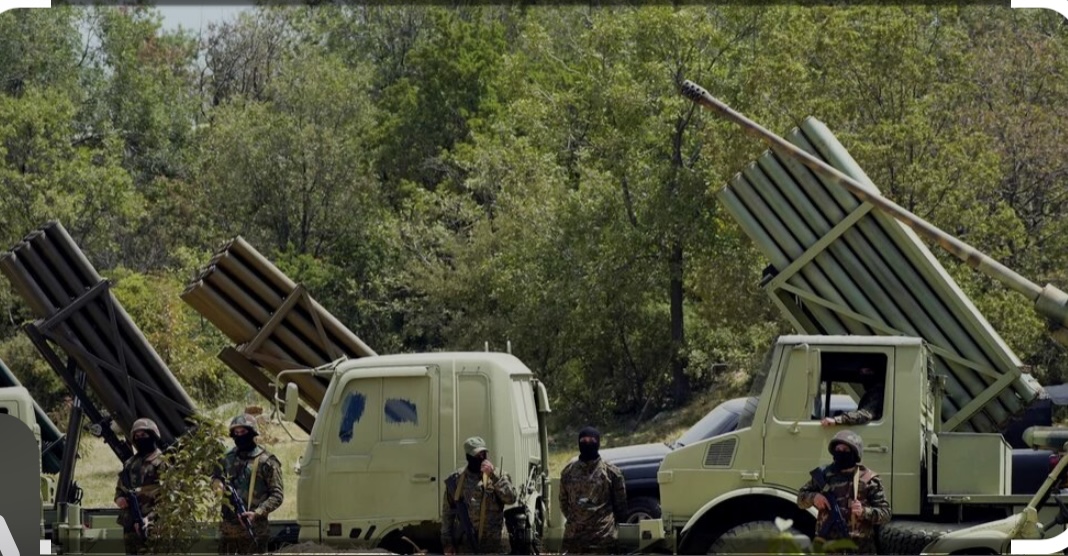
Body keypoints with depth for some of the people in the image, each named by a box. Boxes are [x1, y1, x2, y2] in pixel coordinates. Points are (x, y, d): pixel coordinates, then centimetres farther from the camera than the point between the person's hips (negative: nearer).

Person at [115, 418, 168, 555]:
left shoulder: (161, 462, -6)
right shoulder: (130, 463, 20)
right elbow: (119, 486, 28)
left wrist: (150, 517, -22)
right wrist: (119, 497, 3)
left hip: (148, 524, -9)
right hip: (129, 522, 9)